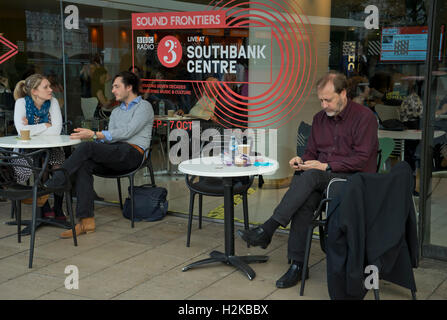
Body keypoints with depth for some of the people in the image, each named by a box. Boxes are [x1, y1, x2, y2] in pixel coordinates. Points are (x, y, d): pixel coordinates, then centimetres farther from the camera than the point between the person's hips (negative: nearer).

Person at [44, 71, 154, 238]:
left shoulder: (144, 106, 5)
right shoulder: (116, 112, 31)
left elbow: (127, 132, -10)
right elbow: (110, 138, 19)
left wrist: (94, 135, -16)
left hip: (133, 152, -7)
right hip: (113, 156, 7)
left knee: (87, 146, -28)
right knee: (83, 165, -26)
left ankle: (48, 188, -27)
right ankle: (86, 220, -30)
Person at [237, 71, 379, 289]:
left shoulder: (364, 116, -5)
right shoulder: (320, 118, 14)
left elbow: (361, 158, -12)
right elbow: (311, 152, 19)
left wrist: (325, 166, -18)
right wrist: (302, 161, -5)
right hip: (321, 178, 5)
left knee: (310, 176, -34)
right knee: (305, 200, -30)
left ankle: (267, 230, -32)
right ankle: (297, 264, -26)